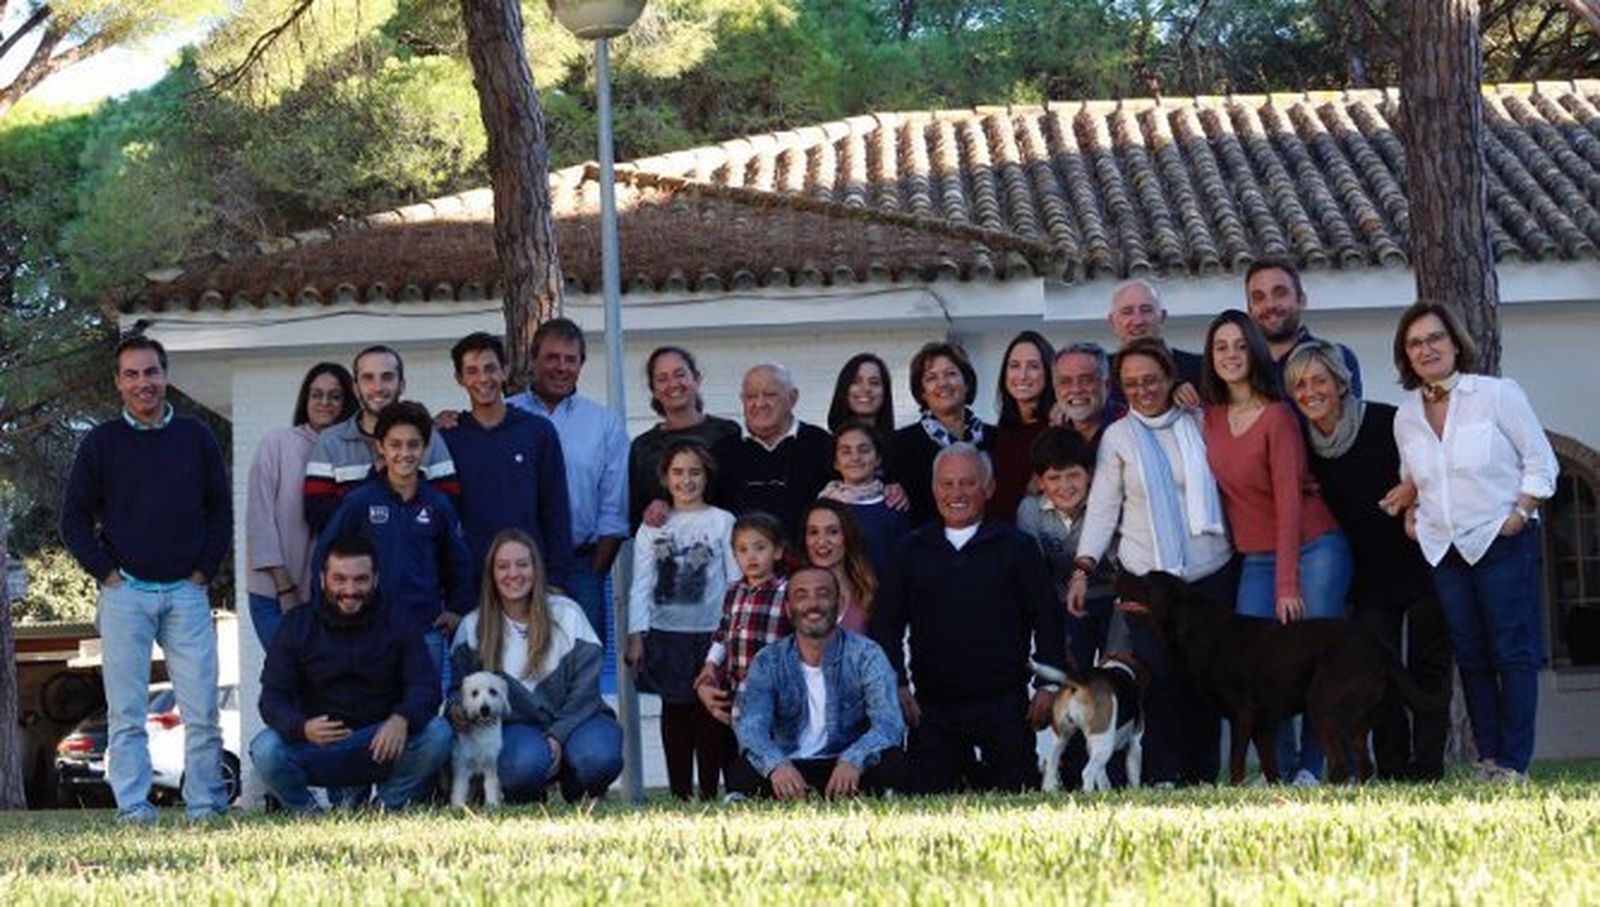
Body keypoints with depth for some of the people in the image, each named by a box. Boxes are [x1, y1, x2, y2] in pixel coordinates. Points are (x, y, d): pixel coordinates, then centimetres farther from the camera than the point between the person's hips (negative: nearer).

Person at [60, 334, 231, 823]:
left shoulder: (196, 438, 9)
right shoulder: (101, 442, 4)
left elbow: (221, 509, 14)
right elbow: (74, 517, 7)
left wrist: (205, 569, 5)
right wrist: (105, 572, -2)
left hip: (186, 591, 1)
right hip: (125, 593, -1)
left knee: (202, 709, -3)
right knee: (126, 713, -2)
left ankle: (205, 806, 3)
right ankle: (133, 809, 1)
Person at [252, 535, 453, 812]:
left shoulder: (397, 626, 1)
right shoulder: (297, 626, 1)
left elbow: (425, 687, -11)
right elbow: (272, 698, -8)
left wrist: (402, 719, -36)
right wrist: (302, 727, -33)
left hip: (381, 745, 0)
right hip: (314, 747, 0)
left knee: (437, 734, -27)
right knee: (266, 748, -30)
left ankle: (384, 809, -4)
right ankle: (308, 813, 0)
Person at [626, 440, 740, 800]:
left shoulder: (723, 522, 2)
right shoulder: (652, 527, 8)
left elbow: (736, 581, 1)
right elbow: (641, 585, 5)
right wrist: (636, 635, -3)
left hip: (711, 632, -2)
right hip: (666, 633, 2)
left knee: (710, 713, -1)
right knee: (675, 712, 5)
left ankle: (710, 794, 4)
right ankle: (679, 794, 10)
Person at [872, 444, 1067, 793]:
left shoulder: (1016, 547, 7)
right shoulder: (912, 550, 12)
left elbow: (1047, 620, 7)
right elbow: (886, 625, 13)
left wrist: (1049, 685, -2)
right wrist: (897, 686, 2)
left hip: (1004, 703, -2)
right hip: (932, 708, 2)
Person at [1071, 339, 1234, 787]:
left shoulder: (1198, 423, 9)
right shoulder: (1117, 437, 7)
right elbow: (1103, 506, 4)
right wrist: (1084, 566, -4)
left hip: (1210, 575, 1)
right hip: (1146, 581, -1)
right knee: (1160, 680, -10)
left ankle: (1202, 775, 8)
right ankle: (1162, 778, -6)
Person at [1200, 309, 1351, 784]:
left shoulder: (1277, 416, -11)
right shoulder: (1210, 417, 5)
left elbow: (1288, 500, -14)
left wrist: (1288, 585, -18)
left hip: (1312, 550, -5)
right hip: (1255, 561, 5)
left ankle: (1312, 770, 2)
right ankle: (1281, 769, -1)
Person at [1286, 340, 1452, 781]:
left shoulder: (1383, 422, -13)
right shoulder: (1305, 444, 1)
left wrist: (1413, 490, -22)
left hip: (1420, 565, -4)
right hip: (1369, 576, 4)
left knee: (1427, 669, -2)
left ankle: (1427, 770, 1)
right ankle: (1392, 773, 1)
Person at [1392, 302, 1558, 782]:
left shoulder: (1497, 394, -6)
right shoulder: (1406, 417, 8)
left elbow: (1540, 463, -3)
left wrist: (1519, 515, -13)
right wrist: (1413, 517, 7)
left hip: (1503, 542, -5)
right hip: (1444, 550, 5)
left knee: (1513, 653, -6)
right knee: (1471, 657, 6)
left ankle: (1513, 765, -5)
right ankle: (1487, 760, 10)